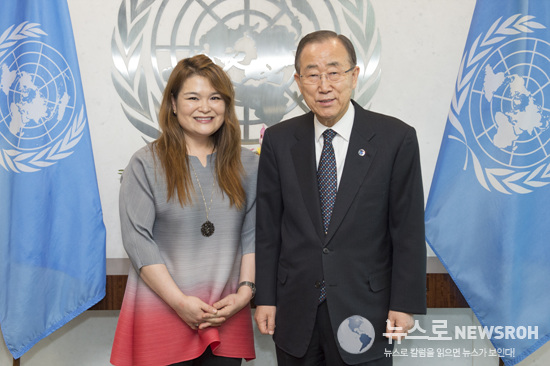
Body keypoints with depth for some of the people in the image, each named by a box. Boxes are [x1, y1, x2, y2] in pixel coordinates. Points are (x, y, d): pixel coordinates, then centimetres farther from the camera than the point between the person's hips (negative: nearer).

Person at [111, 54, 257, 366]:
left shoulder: (247, 164, 6)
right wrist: (180, 301, -12)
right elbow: (138, 240, -8)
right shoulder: (147, 163, -4)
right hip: (162, 313, -2)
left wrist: (245, 292, -5)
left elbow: (253, 234, 6)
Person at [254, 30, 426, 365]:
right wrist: (265, 298, 2)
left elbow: (408, 229, -5)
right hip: (295, 313, 2)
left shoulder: (397, 139, -6)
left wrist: (405, 304, -6)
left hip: (364, 312, -2)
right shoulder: (278, 141, 0)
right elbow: (268, 226, 3)